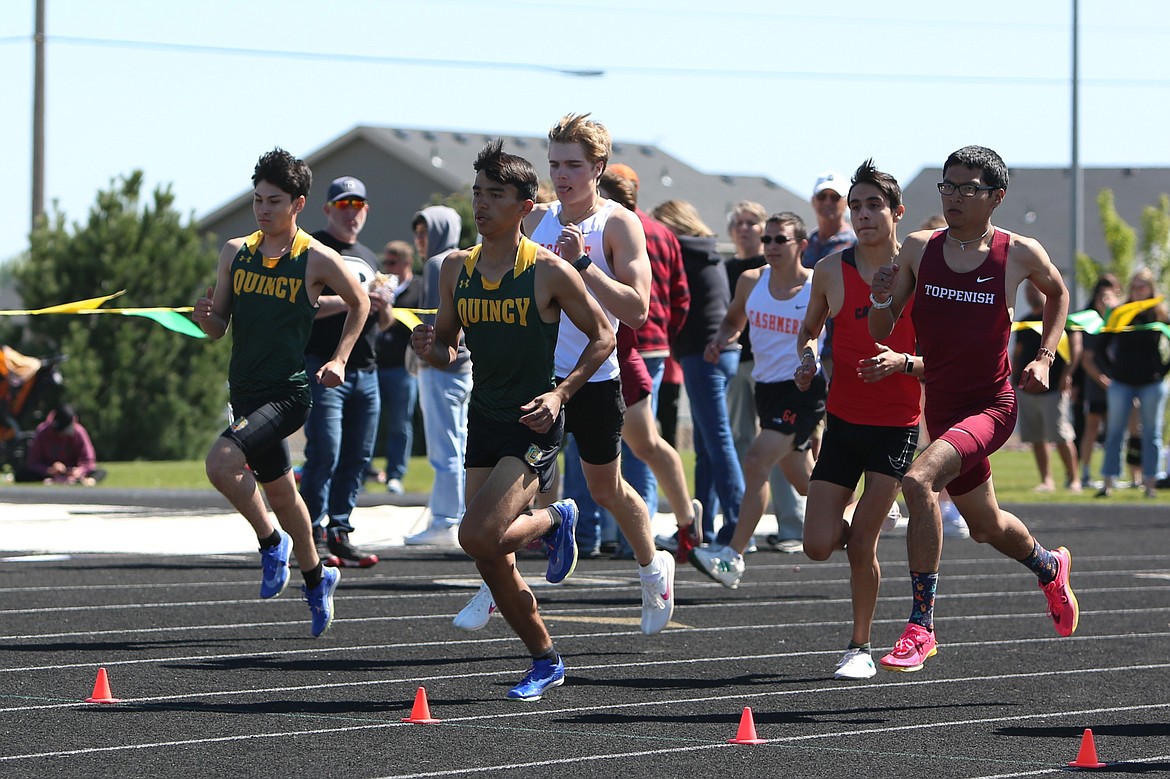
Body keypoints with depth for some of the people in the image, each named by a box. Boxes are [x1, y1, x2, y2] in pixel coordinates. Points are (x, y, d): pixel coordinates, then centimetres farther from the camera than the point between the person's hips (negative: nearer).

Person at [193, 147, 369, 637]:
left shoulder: (317, 260, -8)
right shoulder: (235, 253, 5)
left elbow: (359, 303, 9)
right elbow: (218, 329, 9)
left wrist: (339, 359, 1)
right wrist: (206, 316, -13)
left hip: (288, 392, -6)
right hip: (245, 390, 6)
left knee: (221, 463, -26)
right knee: (279, 490, 19)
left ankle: (271, 541, -3)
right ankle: (315, 576, 39)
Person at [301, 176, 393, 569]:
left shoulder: (368, 257, 23)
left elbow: (382, 324, 27)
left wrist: (383, 307, 4)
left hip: (366, 371, 7)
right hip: (323, 368, -7)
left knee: (358, 458, 5)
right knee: (324, 454, -13)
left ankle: (339, 533, 10)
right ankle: (313, 537, -11)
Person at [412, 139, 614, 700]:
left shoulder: (549, 271, -10)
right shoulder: (456, 268, 4)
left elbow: (602, 336, -2)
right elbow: (447, 347, 13)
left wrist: (561, 392, -14)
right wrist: (430, 349, -11)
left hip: (534, 423, -6)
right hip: (483, 421, 6)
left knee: (478, 536, -22)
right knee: (493, 565, 5)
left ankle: (555, 520, 8)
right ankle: (545, 661, 24)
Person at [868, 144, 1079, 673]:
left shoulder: (1020, 254, -6)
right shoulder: (919, 248, 0)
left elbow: (1057, 293, 16)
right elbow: (882, 333, 4)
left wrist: (1045, 357, 6)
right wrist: (881, 299, -17)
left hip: (991, 406, -5)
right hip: (941, 406, 5)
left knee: (919, 481, -30)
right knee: (987, 526, 21)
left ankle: (921, 626, -26)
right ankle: (1049, 569, 56)